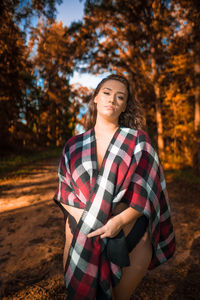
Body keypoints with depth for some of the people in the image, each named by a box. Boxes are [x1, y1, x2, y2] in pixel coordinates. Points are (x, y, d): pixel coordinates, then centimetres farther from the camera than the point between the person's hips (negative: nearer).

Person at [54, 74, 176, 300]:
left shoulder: (138, 141, -2)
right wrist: (85, 220, -13)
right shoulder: (74, 146, 3)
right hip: (82, 237, 2)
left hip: (130, 238, -1)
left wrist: (120, 220, -21)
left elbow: (148, 191, -8)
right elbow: (65, 193, 3)